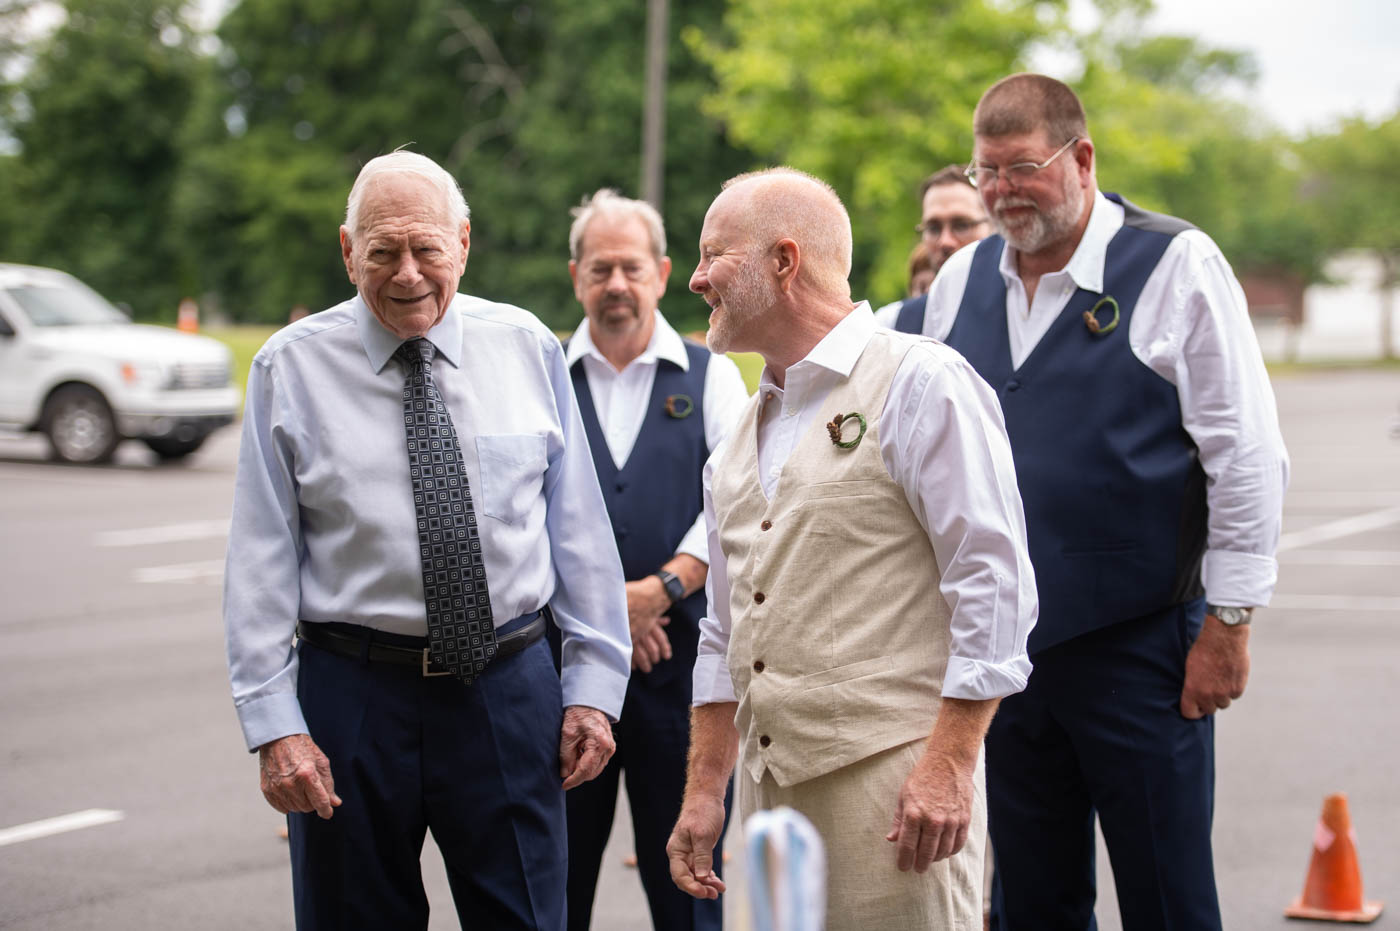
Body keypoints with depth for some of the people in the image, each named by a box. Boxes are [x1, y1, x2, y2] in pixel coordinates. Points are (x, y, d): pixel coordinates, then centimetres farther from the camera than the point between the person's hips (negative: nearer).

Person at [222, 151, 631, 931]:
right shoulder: (292, 368, -1)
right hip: (353, 693, -1)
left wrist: (593, 684, 3)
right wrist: (274, 724, -8)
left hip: (511, 691, 1)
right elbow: (262, 558, -3)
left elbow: (579, 526, 6)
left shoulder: (529, 349, 4)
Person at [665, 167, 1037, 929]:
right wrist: (703, 793, 17)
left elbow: (995, 582, -12)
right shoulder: (744, 434, 18)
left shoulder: (918, 385, -5)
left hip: (889, 780, -7)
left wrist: (949, 764, -17)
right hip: (767, 789, 7)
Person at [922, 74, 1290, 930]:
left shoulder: (1175, 265, -7)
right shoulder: (962, 280, 8)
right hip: (999, 648, 5)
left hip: (1137, 649, -5)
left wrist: (1228, 622, -10)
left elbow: (1247, 457, -8)